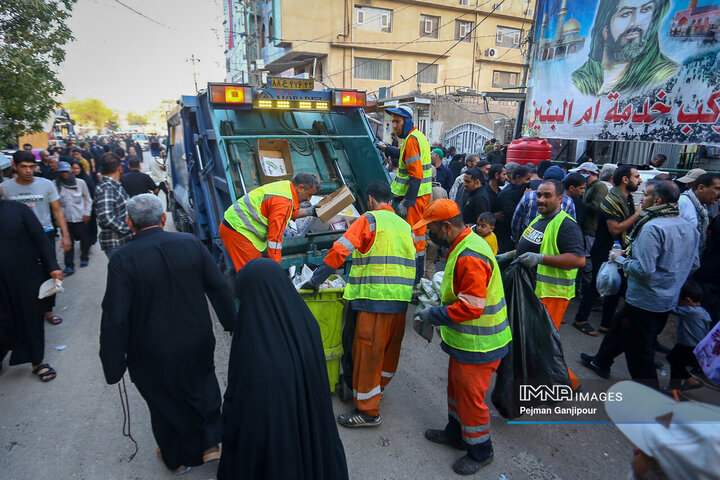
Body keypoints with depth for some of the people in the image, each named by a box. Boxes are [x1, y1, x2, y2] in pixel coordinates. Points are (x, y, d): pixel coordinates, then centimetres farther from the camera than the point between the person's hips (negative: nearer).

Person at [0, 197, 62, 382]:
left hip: (28, 278, -1)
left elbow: (41, 238, -5)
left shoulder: (19, 209, -5)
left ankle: (37, 361, 28)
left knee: (32, 318, 11)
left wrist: (52, 266, -11)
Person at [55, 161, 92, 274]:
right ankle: (69, 266, 4)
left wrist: (87, 213, -1)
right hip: (65, 218, 0)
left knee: (83, 239, 12)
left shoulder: (80, 183, -2)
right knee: (68, 242, 1)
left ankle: (84, 258, 33)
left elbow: (88, 199, 6)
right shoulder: (56, 184, -1)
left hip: (80, 217, 0)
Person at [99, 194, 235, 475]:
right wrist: (231, 323, 9)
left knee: (165, 403, 22)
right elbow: (219, 289, -6)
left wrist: (113, 367, -7)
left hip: (153, 356, -1)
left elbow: (114, 319, -18)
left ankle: (178, 458, 44)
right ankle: (211, 442, 31)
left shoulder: (122, 259, -19)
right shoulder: (192, 244, -12)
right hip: (198, 344, 2)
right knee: (203, 388, 30)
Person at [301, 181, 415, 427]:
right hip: (401, 299, 8)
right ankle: (377, 388, 41)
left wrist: (316, 280, -7)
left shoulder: (369, 219, -4)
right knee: (390, 347, 20)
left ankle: (368, 410, 12)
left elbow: (340, 250, -12)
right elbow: (410, 261, 17)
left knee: (367, 350, 3)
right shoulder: (405, 225, 16)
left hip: (376, 298, -7)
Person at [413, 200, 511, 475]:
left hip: (478, 346, -10)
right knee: (456, 388, 24)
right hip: (465, 339, 10)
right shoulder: (462, 247, 5)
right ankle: (456, 433, 45)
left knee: (470, 396, 8)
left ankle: (481, 452, 30)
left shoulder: (470, 257, -29)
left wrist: (434, 315, -21)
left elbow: (471, 307, -30)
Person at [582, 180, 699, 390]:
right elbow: (694, 263, 13)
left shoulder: (652, 227, -25)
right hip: (669, 300, 9)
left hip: (644, 302, -9)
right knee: (620, 323, 26)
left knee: (640, 352, 6)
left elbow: (644, 269, -28)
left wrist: (620, 259, -12)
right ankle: (601, 361, 44)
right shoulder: (688, 227, 4)